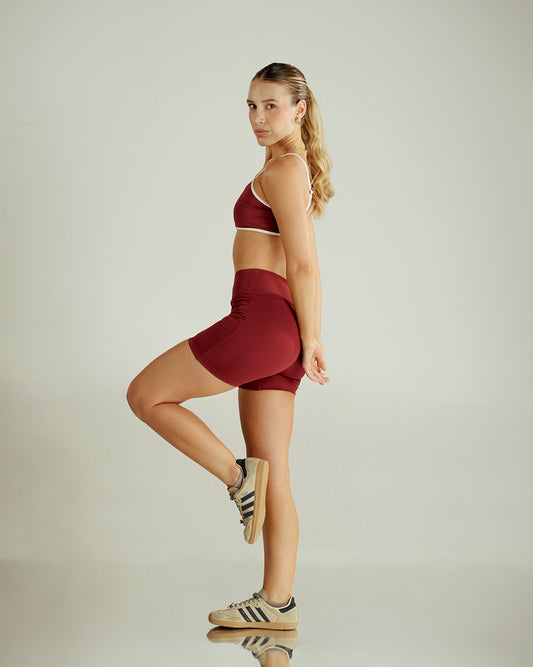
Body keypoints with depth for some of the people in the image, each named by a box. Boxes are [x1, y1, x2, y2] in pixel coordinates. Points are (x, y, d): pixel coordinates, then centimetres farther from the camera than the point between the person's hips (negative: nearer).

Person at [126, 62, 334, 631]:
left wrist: (309, 340, -9)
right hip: (275, 332, 10)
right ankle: (277, 603, 11)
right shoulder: (299, 167, 22)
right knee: (273, 481, 8)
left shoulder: (283, 168, -8)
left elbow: (302, 265, -12)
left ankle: (238, 476, -2)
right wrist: (308, 338, 24)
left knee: (145, 395, 2)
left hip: (262, 320, -10)